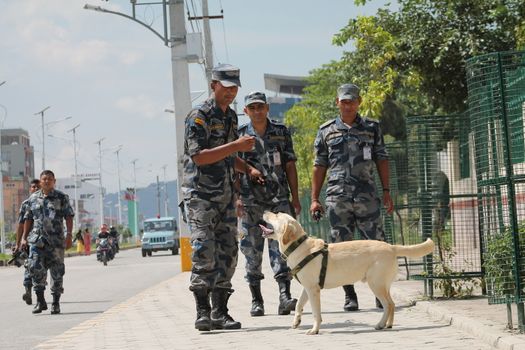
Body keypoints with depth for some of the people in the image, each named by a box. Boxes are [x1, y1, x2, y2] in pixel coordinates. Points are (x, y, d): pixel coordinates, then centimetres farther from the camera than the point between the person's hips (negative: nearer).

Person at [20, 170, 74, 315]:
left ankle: (56, 303, 11)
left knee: (57, 272, 1)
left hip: (56, 239, -2)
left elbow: (69, 217, 0)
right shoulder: (33, 198, 11)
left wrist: (69, 235, -10)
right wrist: (24, 237, 11)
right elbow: (28, 219, 16)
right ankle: (40, 301, -2)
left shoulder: (62, 198, 4)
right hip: (37, 239, 2)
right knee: (36, 268, -10)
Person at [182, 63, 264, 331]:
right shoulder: (199, 116, -9)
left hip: (226, 195, 8)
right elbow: (199, 156, -19)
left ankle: (220, 313, 8)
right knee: (204, 251, -14)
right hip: (201, 195, -8)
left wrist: (249, 169, 14)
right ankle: (203, 312, -13)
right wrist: (236, 146, -22)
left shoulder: (231, 116, 16)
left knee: (227, 253, 4)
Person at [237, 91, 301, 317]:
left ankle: (285, 297, -16)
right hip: (250, 202, 0)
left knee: (281, 247, -10)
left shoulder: (281, 133, 7)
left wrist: (295, 198, 4)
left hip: (279, 199, 0)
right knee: (252, 251, 2)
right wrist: (236, 197, -6)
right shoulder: (239, 135, 5)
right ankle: (256, 300, 11)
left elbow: (290, 166, 9)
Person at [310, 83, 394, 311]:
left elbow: (381, 160, 11)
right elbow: (320, 166, 11)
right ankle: (349, 296, 8)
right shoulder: (327, 131, 11)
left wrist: (386, 191, 3)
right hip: (337, 198, 0)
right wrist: (314, 199, 6)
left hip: (367, 196, 0)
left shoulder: (372, 128, 11)